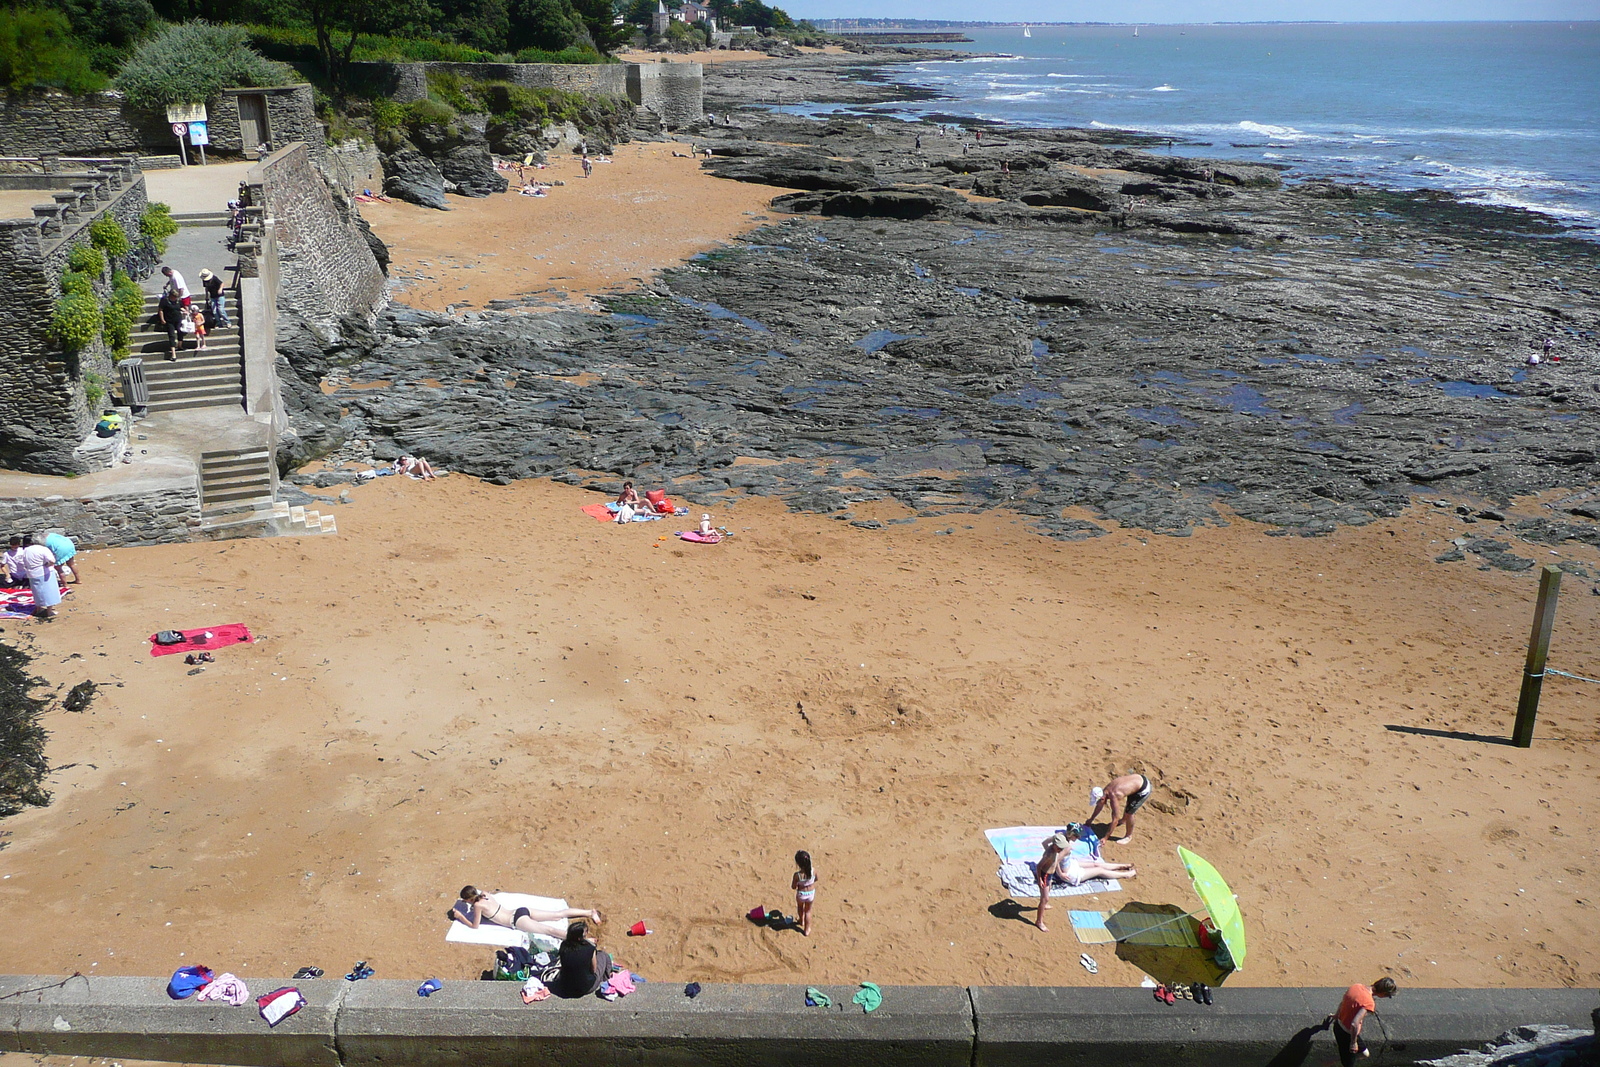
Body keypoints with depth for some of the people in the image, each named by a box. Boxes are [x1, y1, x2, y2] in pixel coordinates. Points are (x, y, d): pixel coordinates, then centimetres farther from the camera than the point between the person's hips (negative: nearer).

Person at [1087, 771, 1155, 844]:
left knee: (1128, 813, -3)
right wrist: (1091, 819, 26)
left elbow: (1115, 819, -27)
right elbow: (1099, 806, 16)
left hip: (1144, 789, -9)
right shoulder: (1105, 790, -4)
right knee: (1129, 802, 32)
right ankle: (1124, 819, 61)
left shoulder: (1113, 797, -29)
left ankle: (1128, 836, 19)